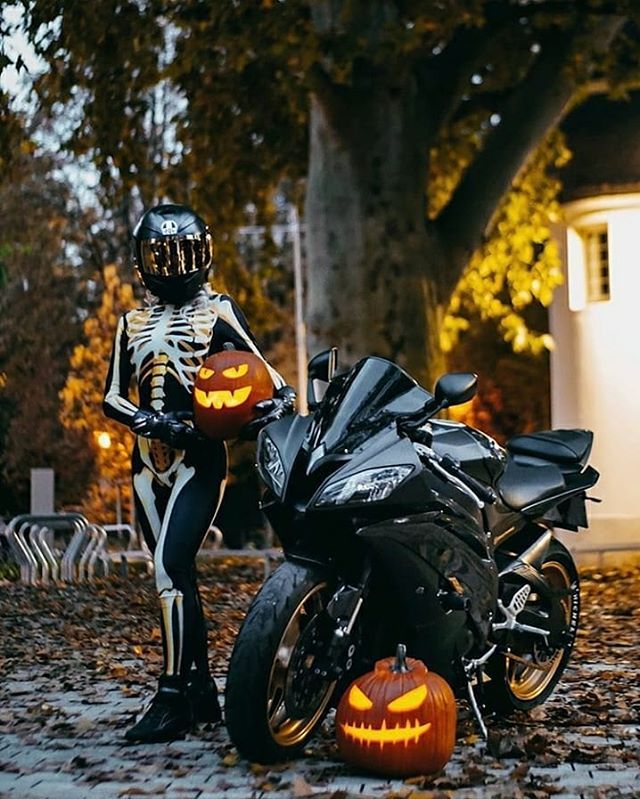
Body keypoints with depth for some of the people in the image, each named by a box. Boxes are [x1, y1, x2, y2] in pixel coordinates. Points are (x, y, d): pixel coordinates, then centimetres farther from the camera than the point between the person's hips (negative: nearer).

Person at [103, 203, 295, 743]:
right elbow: (112, 396, 8)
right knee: (177, 575, 8)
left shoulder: (219, 312, 2)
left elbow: (262, 370, -5)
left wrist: (281, 398, -28)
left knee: (171, 568, -18)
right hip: (148, 463, 6)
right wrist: (152, 421, -12)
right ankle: (202, 691, 17)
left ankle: (173, 697, -16)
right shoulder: (132, 323, 15)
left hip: (199, 460, -6)